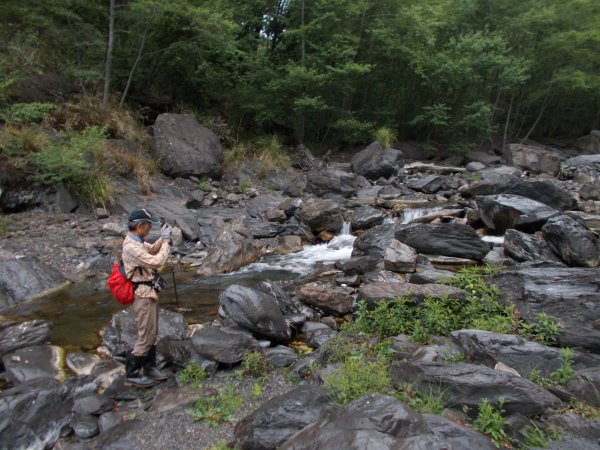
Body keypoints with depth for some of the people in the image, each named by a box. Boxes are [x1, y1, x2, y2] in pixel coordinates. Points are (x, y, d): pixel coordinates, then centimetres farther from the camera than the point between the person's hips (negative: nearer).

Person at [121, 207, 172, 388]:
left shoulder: (136, 241, 6)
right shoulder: (131, 247, -24)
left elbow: (151, 250, 22)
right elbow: (156, 262, -28)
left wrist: (162, 239, 4)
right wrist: (166, 241, -18)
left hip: (148, 293, 10)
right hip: (142, 296, -10)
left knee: (152, 333, 17)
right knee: (145, 337, -1)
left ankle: (149, 368, 29)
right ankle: (132, 375, 12)